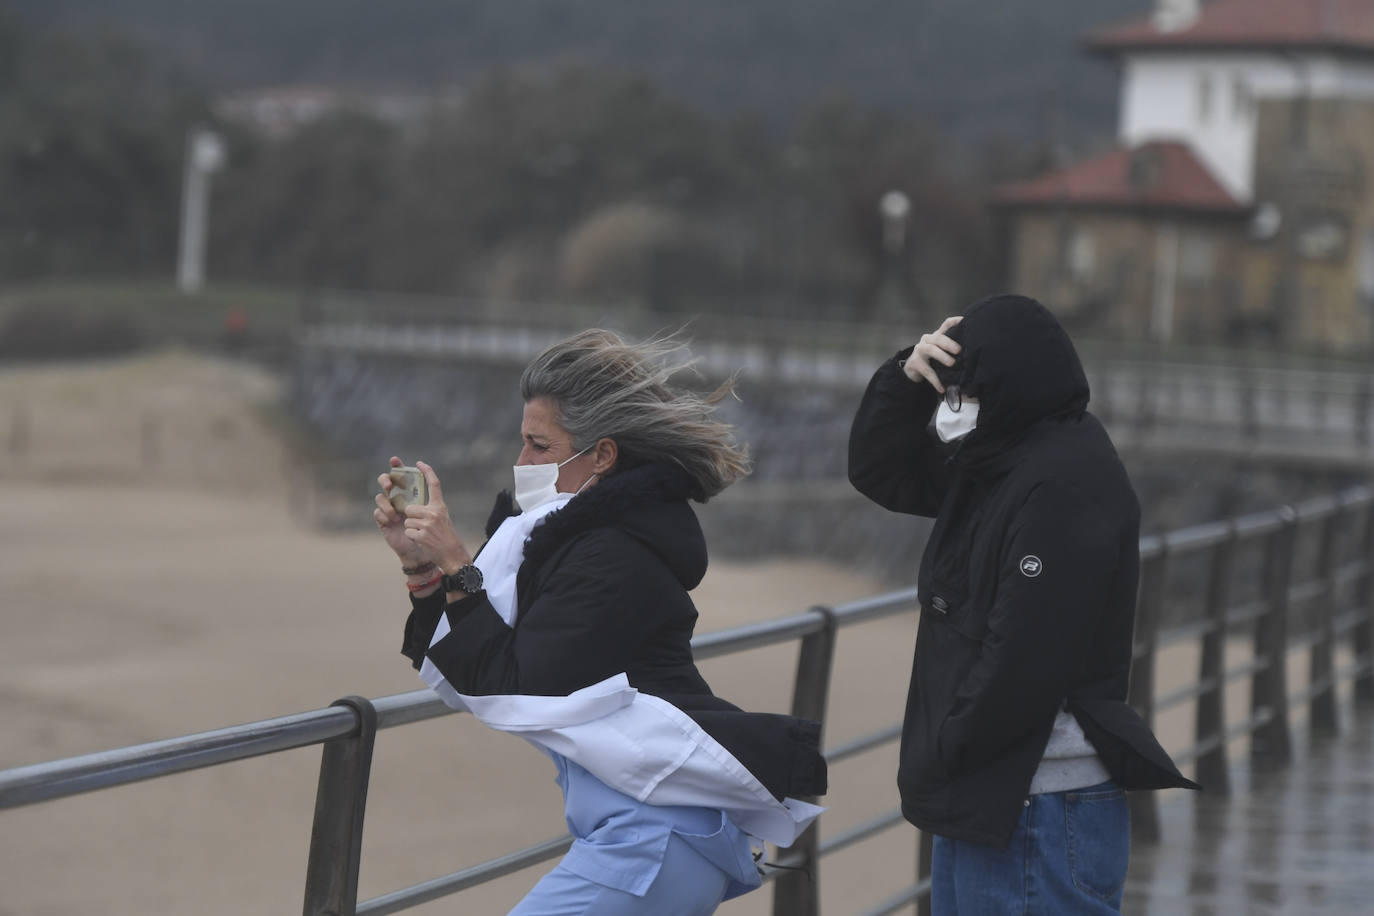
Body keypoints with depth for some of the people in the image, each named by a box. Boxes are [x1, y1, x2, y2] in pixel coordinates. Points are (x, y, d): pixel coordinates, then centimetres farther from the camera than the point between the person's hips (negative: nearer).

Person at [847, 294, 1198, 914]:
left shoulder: (1066, 485, -18)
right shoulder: (994, 464, 12)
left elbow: (1023, 659, -22)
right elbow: (879, 470, 22)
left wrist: (938, 760, -12)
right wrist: (908, 379, 4)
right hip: (976, 802, 10)